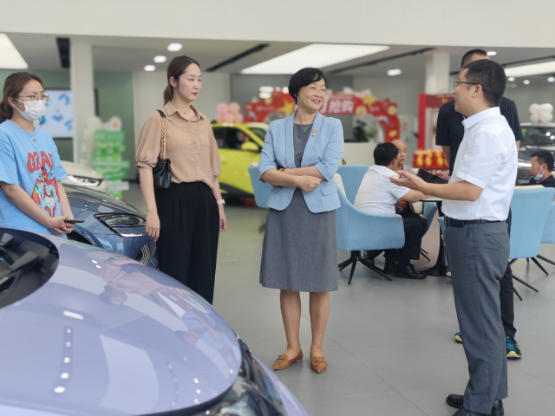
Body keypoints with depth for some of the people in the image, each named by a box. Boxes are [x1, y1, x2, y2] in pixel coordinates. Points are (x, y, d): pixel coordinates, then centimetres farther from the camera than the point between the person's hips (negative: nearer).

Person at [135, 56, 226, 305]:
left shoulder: (203, 122, 15)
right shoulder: (159, 119, -3)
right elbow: (145, 165, -10)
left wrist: (219, 203, 15)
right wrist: (152, 212, -19)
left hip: (204, 203, 6)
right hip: (174, 201, -5)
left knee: (203, 276, 8)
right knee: (175, 274, -2)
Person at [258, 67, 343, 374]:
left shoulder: (333, 126, 3)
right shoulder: (276, 128, 7)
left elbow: (329, 168, -11)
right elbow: (264, 171, -2)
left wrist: (285, 171, -8)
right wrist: (297, 179, -16)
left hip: (319, 210, -1)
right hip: (284, 210, 2)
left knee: (319, 283, 3)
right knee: (287, 282, 5)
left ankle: (317, 349, 17)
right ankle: (293, 348, 19)